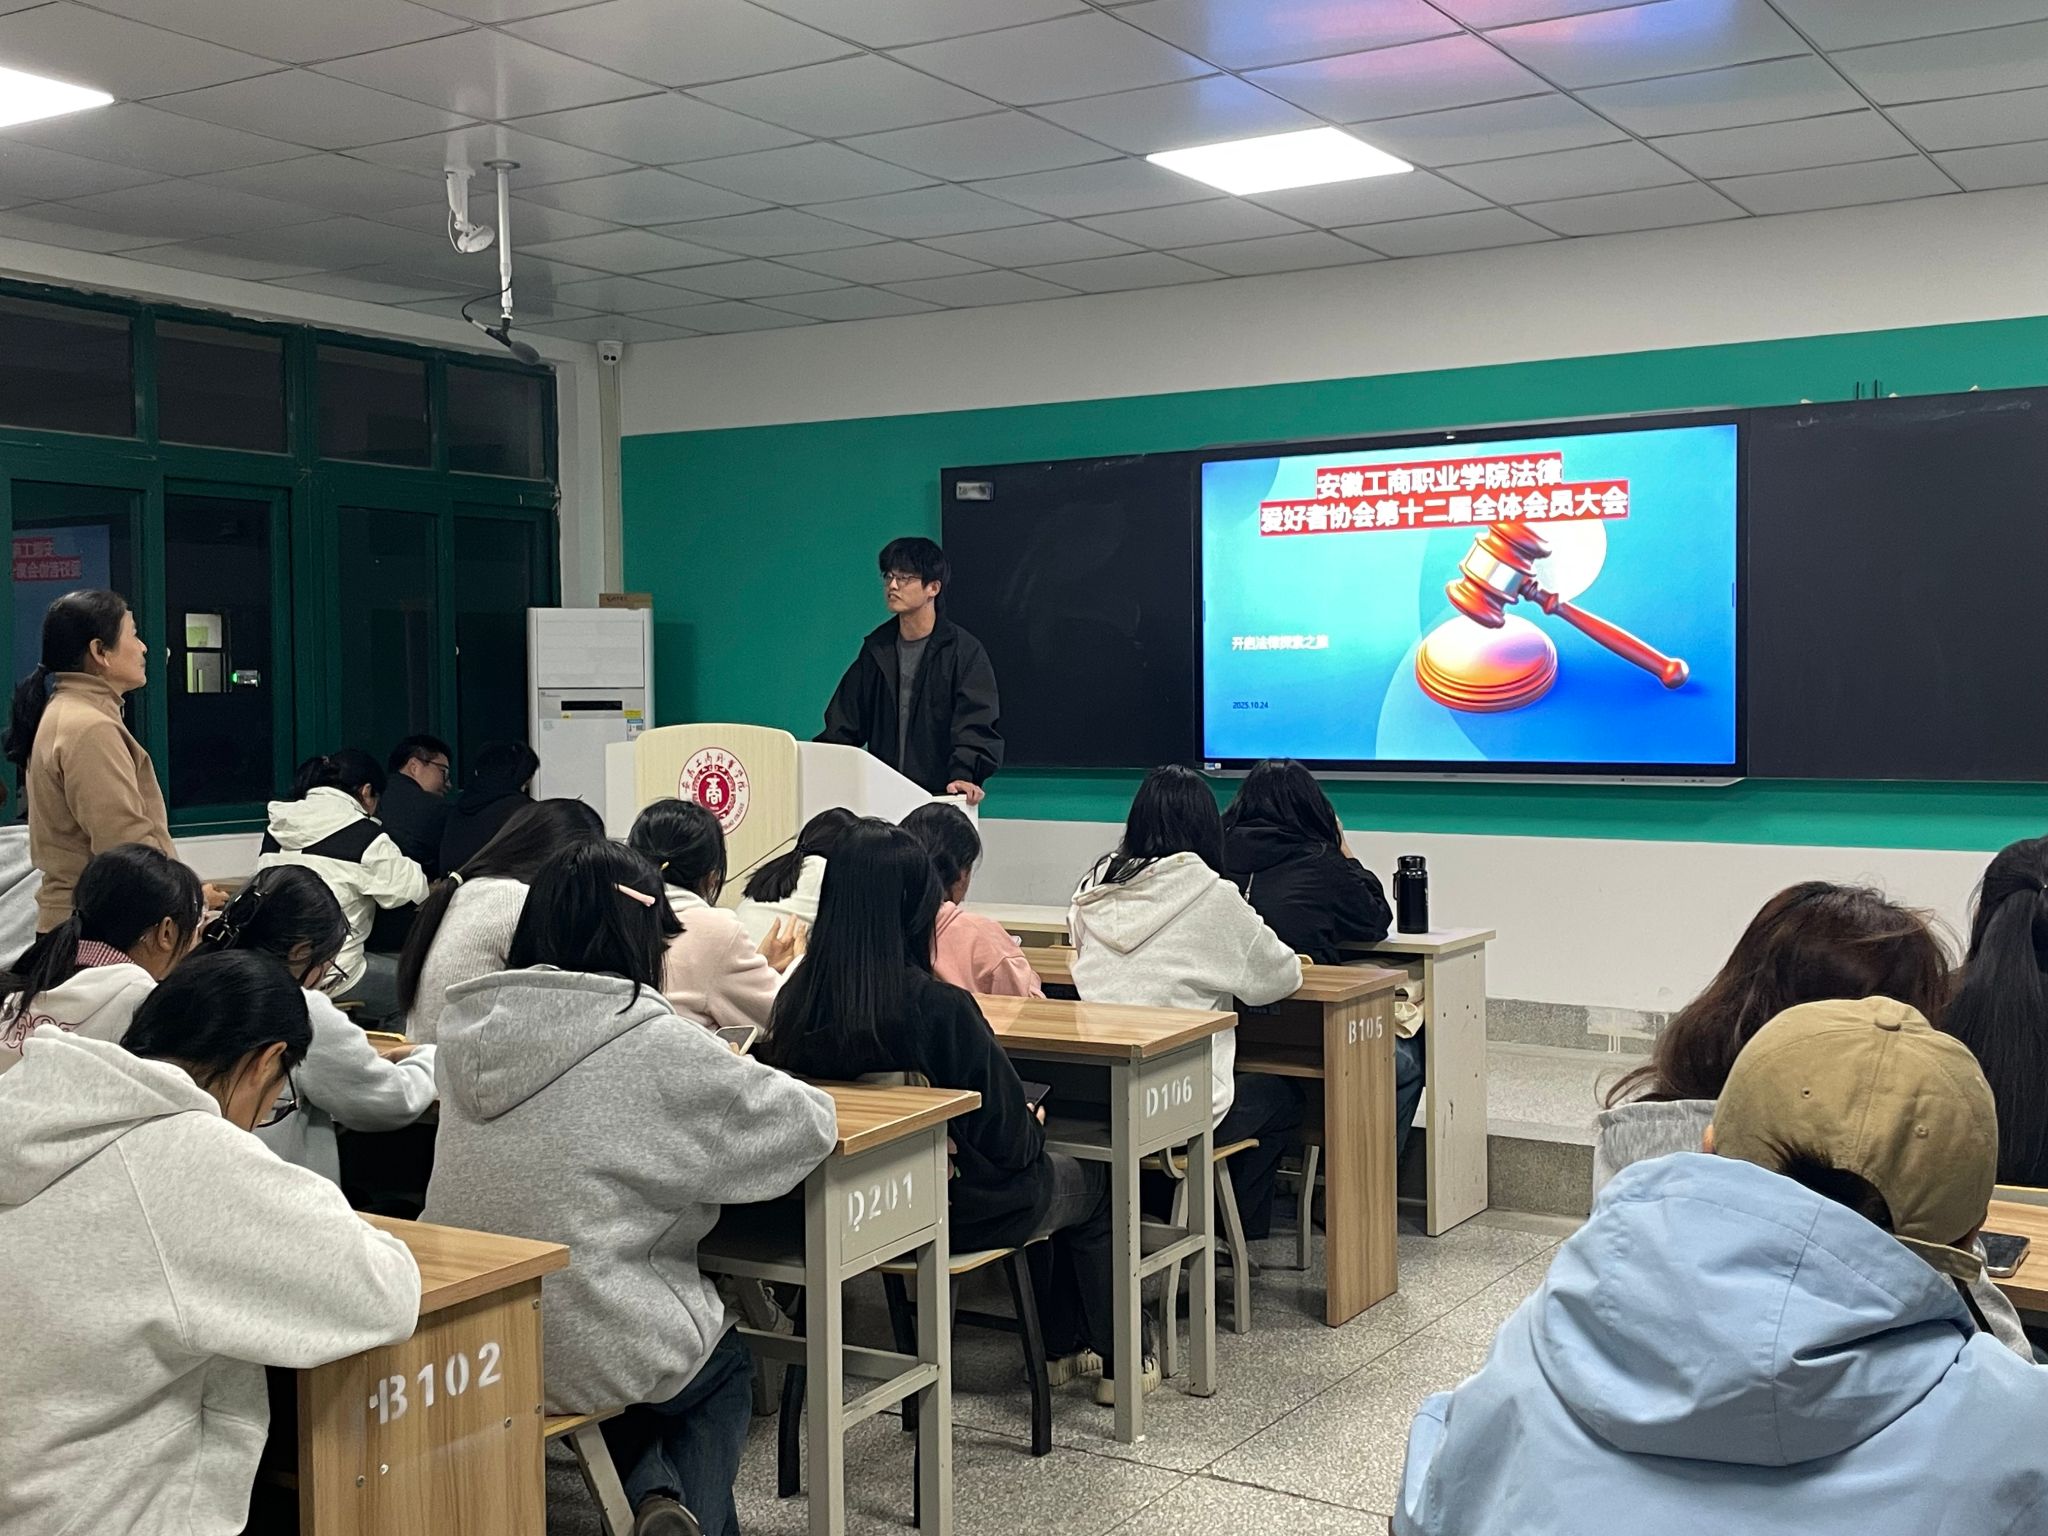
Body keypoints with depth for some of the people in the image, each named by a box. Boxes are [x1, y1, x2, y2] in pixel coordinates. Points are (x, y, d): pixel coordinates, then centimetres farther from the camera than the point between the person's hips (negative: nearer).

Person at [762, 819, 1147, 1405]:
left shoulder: (796, 999, -14)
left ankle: (1061, 1350, 44)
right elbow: (1009, 1141, -22)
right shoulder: (940, 1009, -30)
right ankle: (1120, 1363, 35)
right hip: (952, 1209, -6)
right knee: (1094, 1182, 24)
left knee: (1046, 1173, 32)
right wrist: (1034, 1127, 3)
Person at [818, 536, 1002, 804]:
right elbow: (843, 724, 15)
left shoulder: (965, 651, -3)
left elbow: (976, 725, -12)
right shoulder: (876, 648, 13)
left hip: (940, 798, -4)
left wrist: (963, 776, -28)